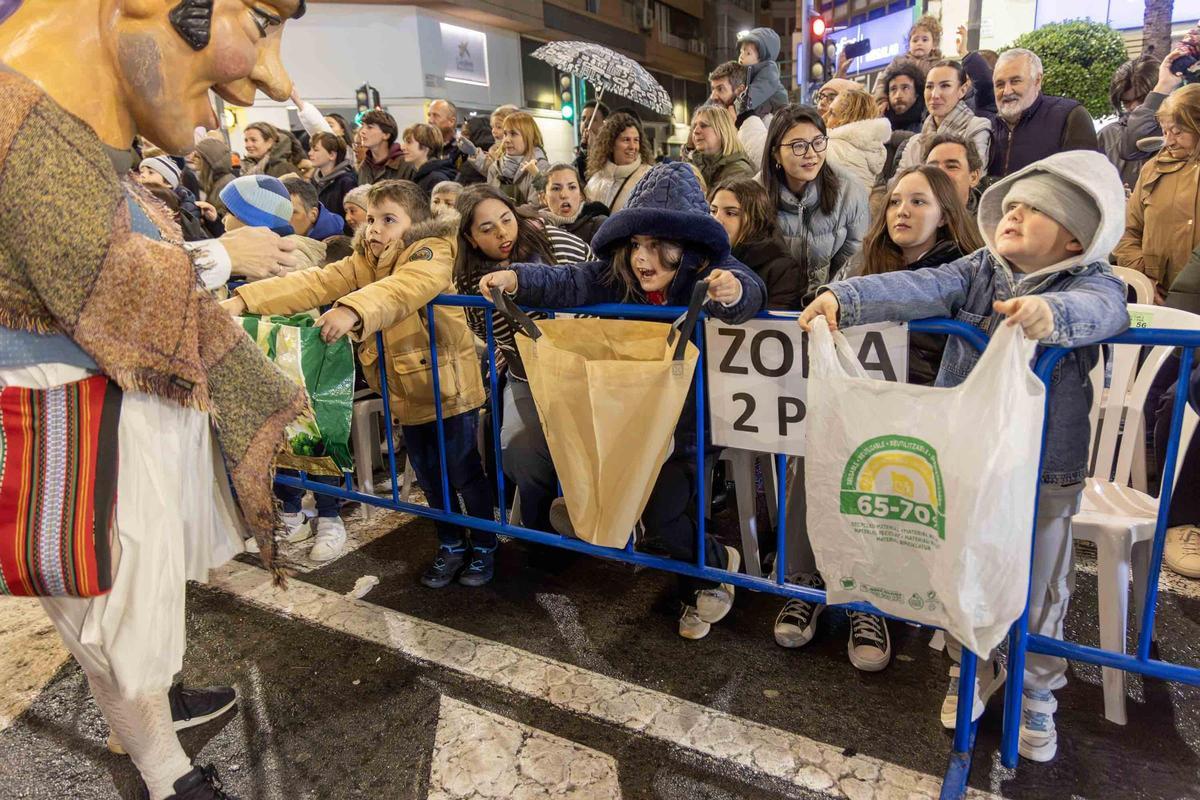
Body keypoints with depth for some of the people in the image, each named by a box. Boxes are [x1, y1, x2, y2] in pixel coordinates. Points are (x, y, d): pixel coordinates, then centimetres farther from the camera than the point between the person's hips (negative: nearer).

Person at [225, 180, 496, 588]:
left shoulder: (431, 252, -16)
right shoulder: (363, 263, 5)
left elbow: (404, 287, -38)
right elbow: (314, 283, -8)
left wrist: (353, 309, -55)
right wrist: (245, 299, -21)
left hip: (449, 387, -6)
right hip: (406, 393, 7)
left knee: (463, 472, 7)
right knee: (428, 476, 17)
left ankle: (484, 546, 28)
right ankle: (450, 546, 36)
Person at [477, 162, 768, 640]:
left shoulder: (707, 277, -16)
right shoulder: (616, 277, -4)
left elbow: (748, 289, -35)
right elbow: (568, 285, -13)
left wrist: (737, 291, -58)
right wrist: (517, 279, -30)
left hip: (688, 426, -5)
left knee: (659, 513, -12)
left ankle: (715, 564, 23)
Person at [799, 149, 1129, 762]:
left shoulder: (1092, 285, -8)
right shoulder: (975, 271, -1)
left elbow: (1098, 309, -32)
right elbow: (919, 290, -18)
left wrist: (1051, 312, -55)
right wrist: (844, 299, -35)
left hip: (1044, 470, -2)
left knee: (1038, 588, 14)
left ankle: (1036, 690, 40)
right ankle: (973, 667, 43)